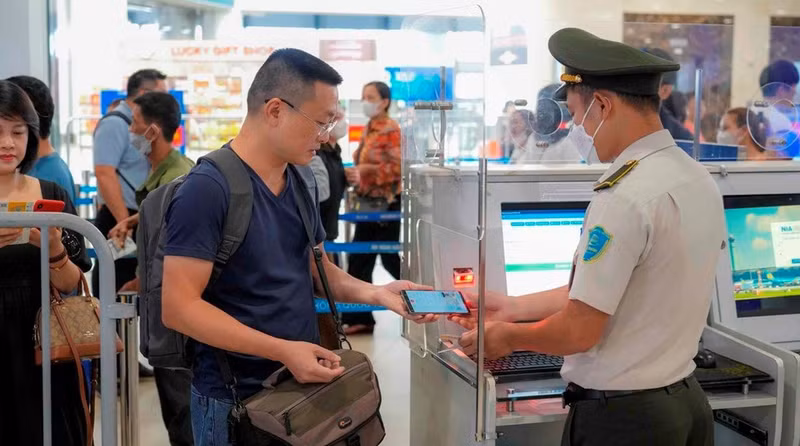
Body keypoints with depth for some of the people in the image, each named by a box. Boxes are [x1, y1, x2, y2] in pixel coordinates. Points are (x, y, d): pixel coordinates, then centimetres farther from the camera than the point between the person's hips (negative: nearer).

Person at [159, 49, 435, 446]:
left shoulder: (299, 183, 5)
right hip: (237, 398, -7)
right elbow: (179, 307, -22)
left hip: (302, 385, 7)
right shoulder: (208, 188, -19)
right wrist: (283, 351, -26)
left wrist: (375, 293, -2)